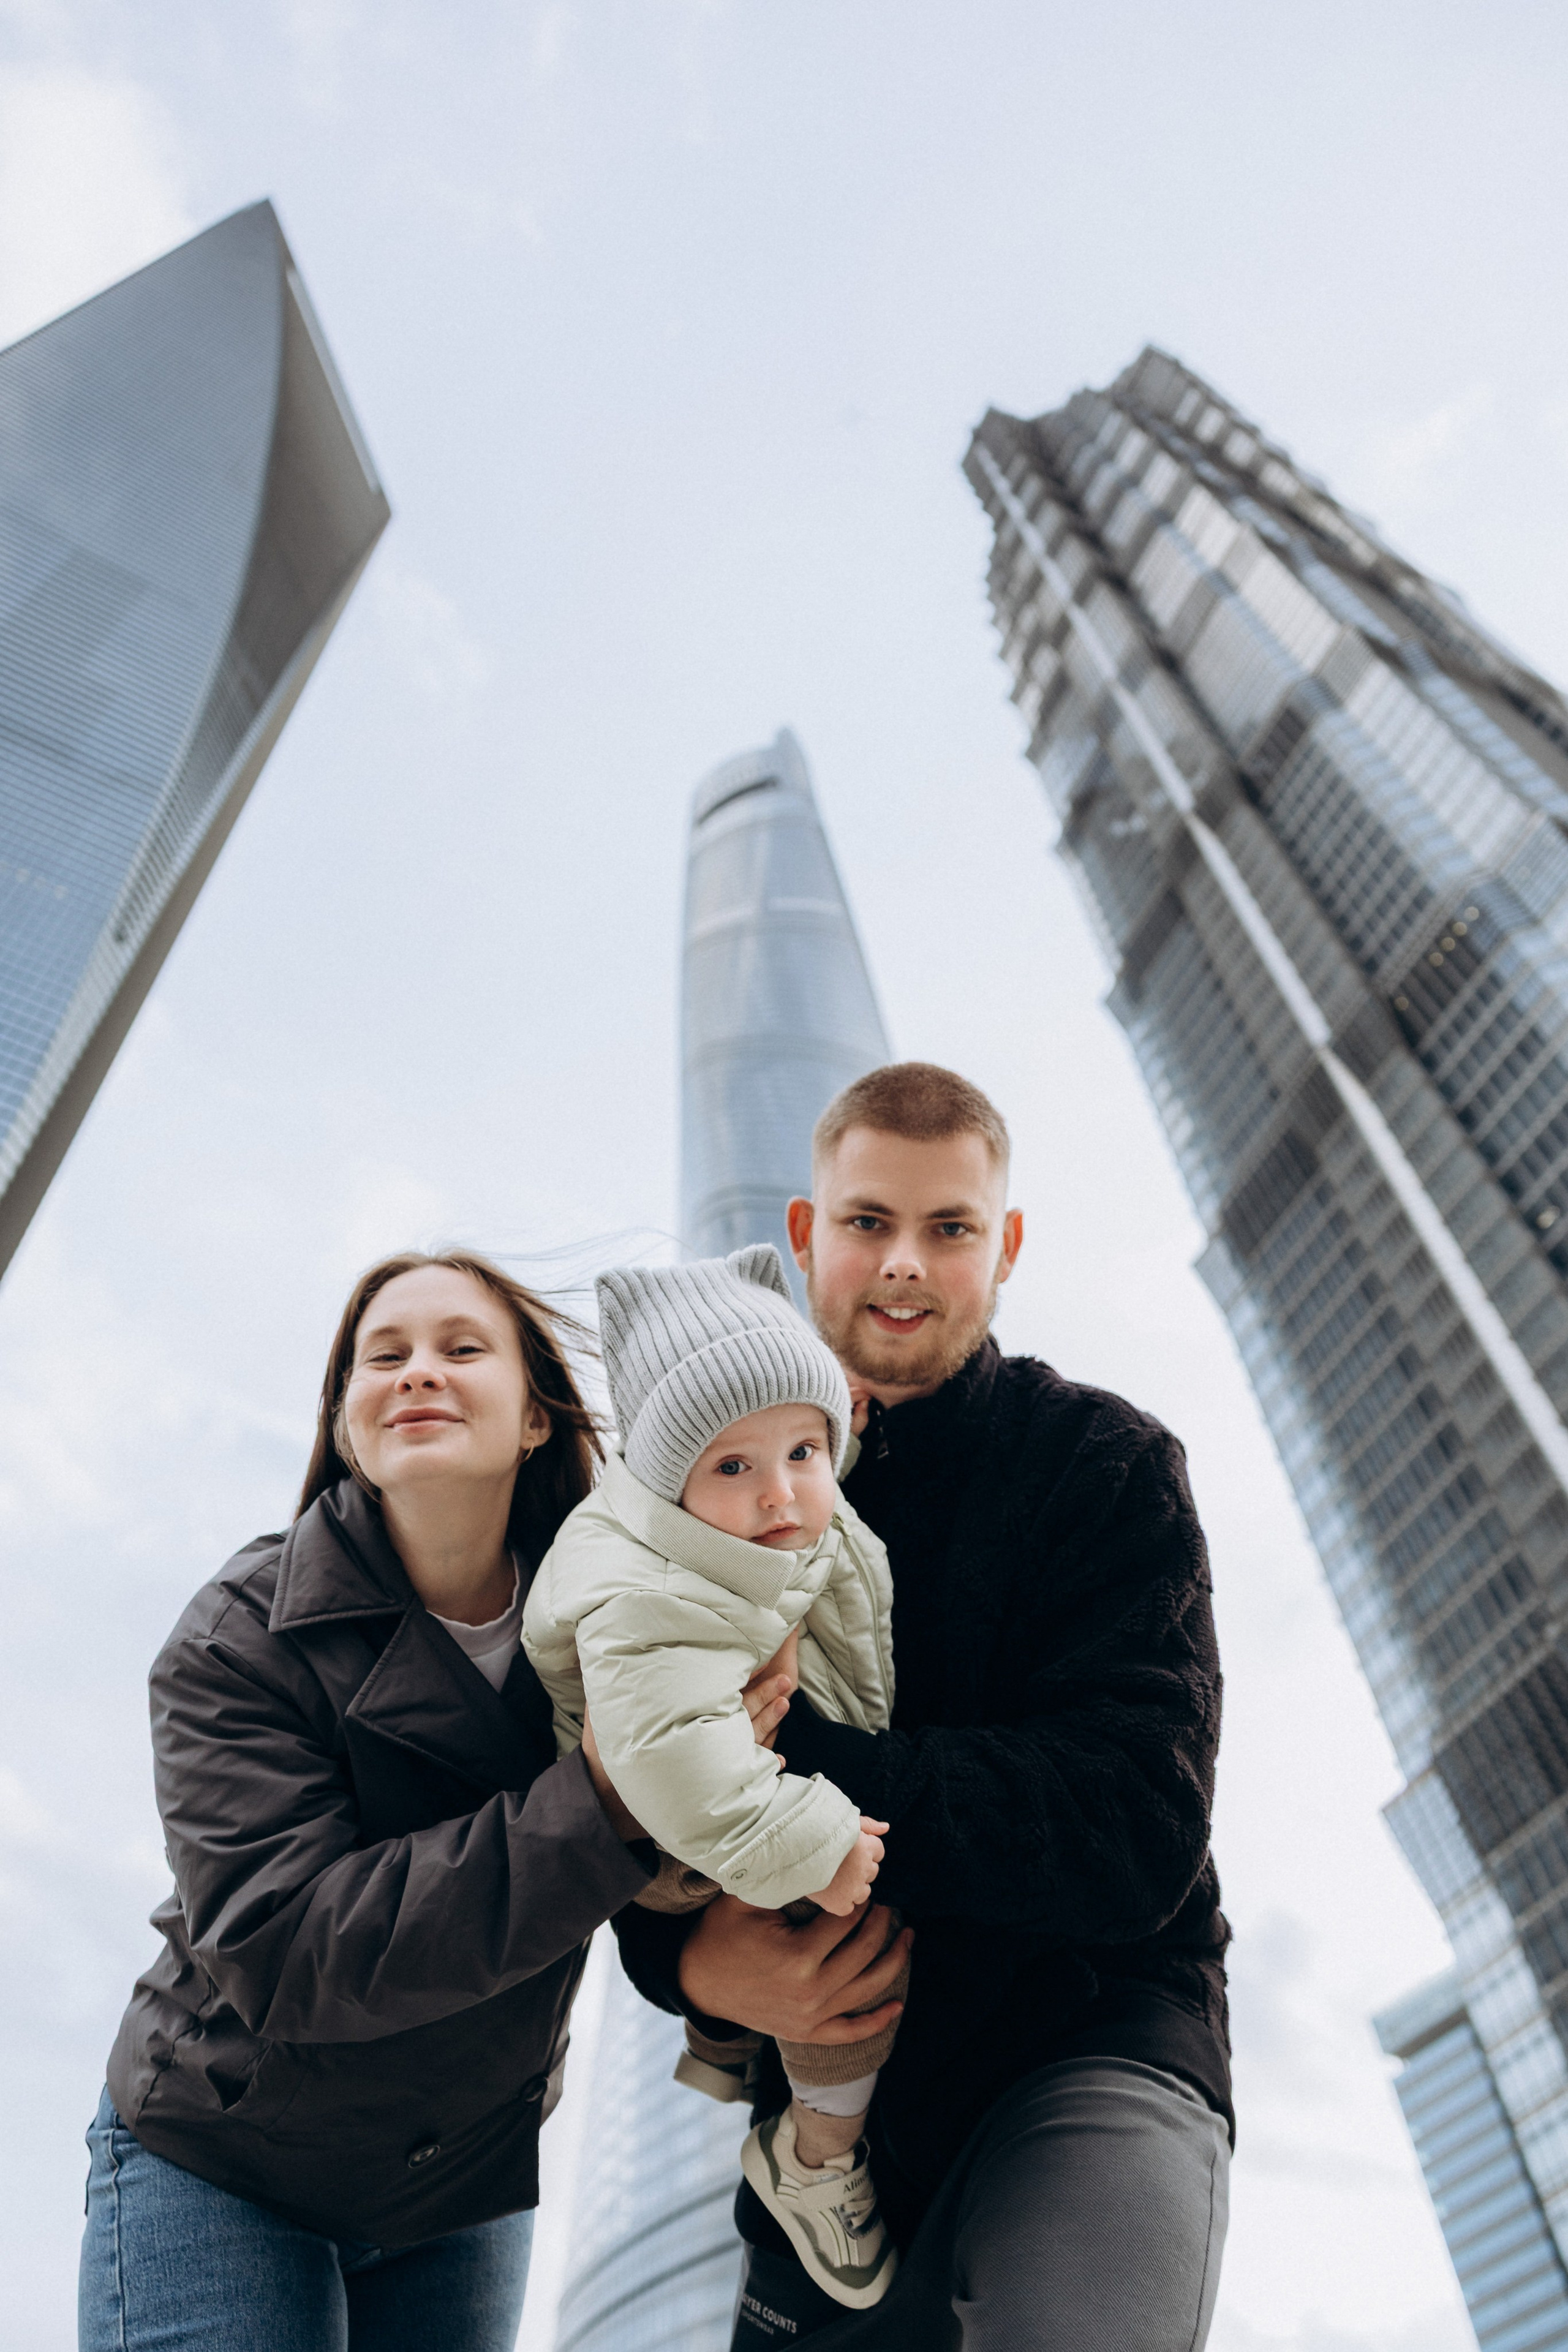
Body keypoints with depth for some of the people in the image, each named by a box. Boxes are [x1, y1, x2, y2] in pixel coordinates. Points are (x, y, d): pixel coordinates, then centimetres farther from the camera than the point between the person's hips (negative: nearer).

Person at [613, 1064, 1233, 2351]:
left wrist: (777, 1754, -29)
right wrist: (687, 1954, -21)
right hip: (831, 2096, 4)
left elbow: (1136, 1833, -21)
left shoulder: (1107, 1466, -10)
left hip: (1093, 2040, -3)